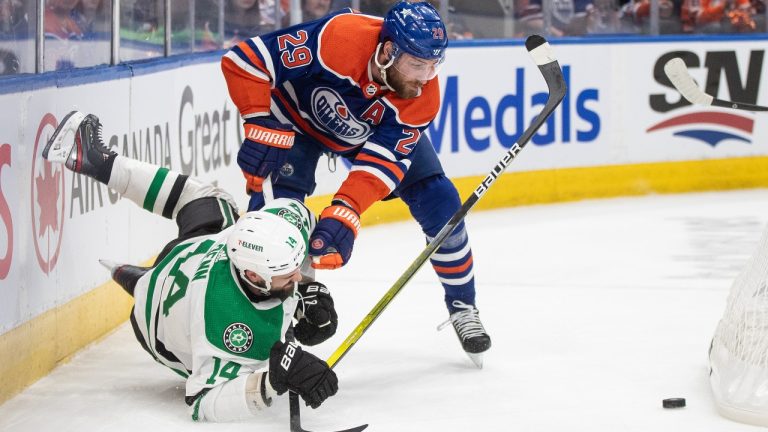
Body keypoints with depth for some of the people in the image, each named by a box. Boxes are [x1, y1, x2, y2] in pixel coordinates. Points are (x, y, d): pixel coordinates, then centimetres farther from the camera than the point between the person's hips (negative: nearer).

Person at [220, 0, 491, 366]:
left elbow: (383, 162, -33)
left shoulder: (422, 97, -30)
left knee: (439, 203, -6)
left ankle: (462, 307, 15)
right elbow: (244, 59, -38)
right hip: (299, 113, -3)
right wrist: (262, 128, -41)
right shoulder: (338, 38, -43)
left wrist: (344, 214, -47)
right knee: (278, 204, -23)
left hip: (383, 128, 3)